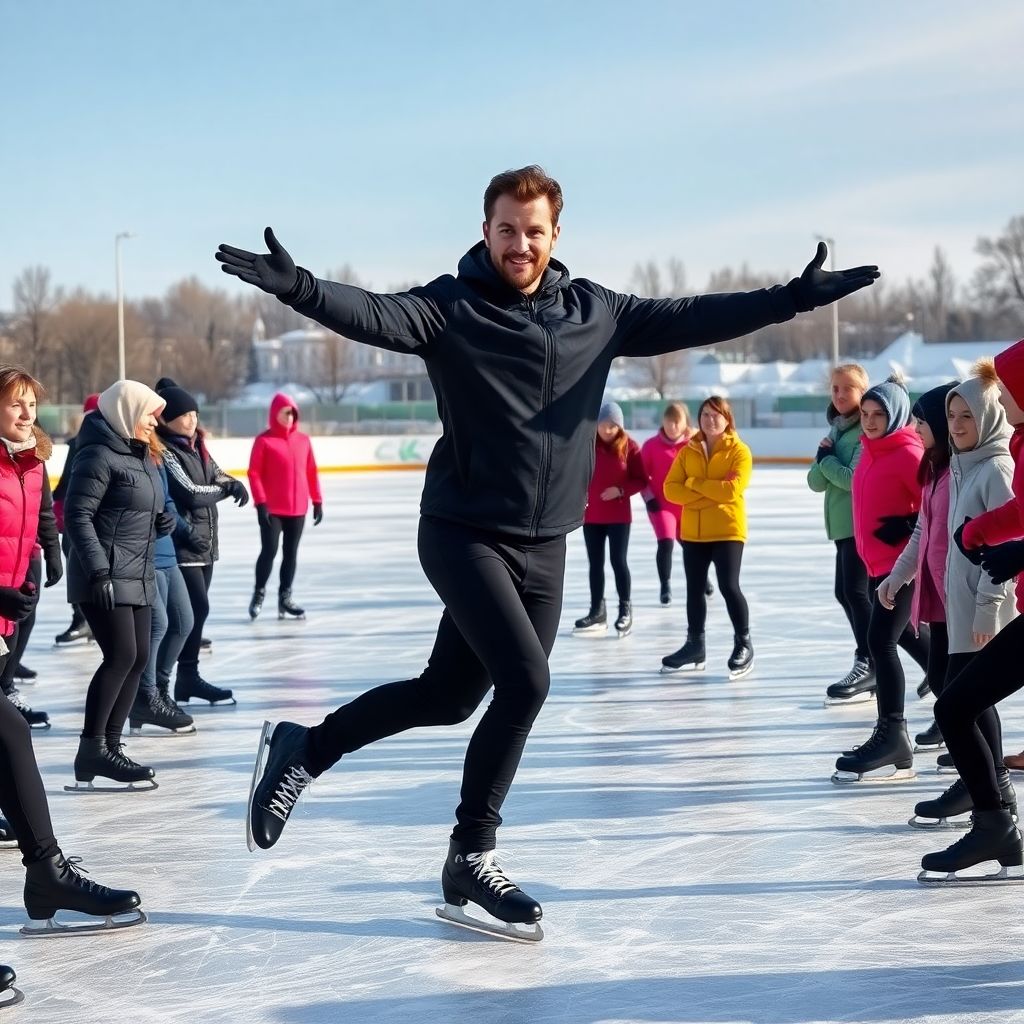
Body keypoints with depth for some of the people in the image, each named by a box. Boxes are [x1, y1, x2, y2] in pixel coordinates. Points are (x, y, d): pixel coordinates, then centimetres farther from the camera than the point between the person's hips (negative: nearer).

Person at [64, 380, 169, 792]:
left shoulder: (141, 456, 16)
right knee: (121, 655, -14)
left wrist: (161, 521, 6)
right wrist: (98, 570, -24)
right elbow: (77, 515, -18)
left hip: (139, 576, 10)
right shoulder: (99, 456, -13)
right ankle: (91, 752, -8)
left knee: (138, 658, 9)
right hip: (106, 578, -10)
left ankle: (110, 746, 16)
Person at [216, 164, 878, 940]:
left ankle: (303, 750, 33)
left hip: (545, 548, 5)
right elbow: (375, 315, -25)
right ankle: (473, 857, 1)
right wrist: (297, 287, -44)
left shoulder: (594, 313, 5)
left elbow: (693, 319, 6)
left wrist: (799, 295, 1)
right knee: (525, 680, -17)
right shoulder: (450, 307, -9)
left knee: (449, 696, 11)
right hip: (464, 534, -5)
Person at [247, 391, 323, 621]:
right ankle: (259, 594, 14)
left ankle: (285, 597, 18)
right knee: (269, 551, -4)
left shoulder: (303, 440, 6)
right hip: (272, 509, -4)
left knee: (291, 553, 9)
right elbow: (254, 473, -7)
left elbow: (311, 472, 11)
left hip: (298, 509, 4)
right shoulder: (264, 441, -6)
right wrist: (260, 503, -13)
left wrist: (317, 501, 9)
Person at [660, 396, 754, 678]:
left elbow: (733, 489, -19)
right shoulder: (688, 451, 7)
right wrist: (709, 493, -13)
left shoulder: (739, 451, -6)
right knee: (695, 589, 12)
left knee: (729, 586, -10)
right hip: (693, 531, 5)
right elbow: (671, 489, -2)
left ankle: (743, 644, 6)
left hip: (727, 530, -5)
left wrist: (694, 483, -13)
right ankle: (694, 647, 23)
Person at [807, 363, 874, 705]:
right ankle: (868, 658, 21)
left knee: (855, 590, -11)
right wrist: (823, 457, -10)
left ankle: (868, 663, -6)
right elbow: (816, 482, 9)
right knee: (845, 592, 12)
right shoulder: (836, 430, 14)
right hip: (843, 525, 9)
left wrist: (828, 458, -8)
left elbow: (855, 478, -22)